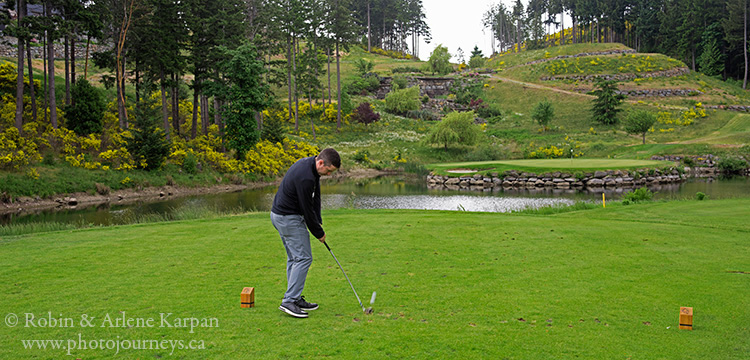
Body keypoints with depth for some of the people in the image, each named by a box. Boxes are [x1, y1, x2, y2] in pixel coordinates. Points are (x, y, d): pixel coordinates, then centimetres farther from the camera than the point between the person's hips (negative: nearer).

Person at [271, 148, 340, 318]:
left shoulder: (310, 164, 3)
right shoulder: (305, 177, -29)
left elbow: (315, 196, 10)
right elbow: (307, 209, -21)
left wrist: (318, 221, 4)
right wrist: (319, 233, -8)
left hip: (281, 215, 10)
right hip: (289, 218, -10)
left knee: (294, 258, 13)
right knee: (303, 258, -9)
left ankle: (295, 299, 18)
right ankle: (289, 301, -8)